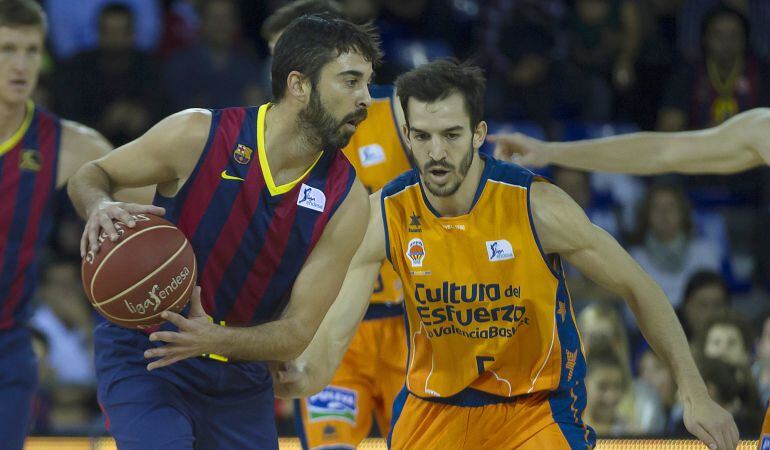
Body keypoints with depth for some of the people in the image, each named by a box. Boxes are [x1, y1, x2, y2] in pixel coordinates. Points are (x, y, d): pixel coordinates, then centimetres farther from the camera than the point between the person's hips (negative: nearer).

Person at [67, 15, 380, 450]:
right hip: (143, 360, -4)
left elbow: (296, 334, -11)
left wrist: (214, 340, -30)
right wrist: (99, 207, -24)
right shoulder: (198, 135, -15)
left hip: (241, 377, 4)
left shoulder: (346, 201, -10)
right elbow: (91, 176, 1)